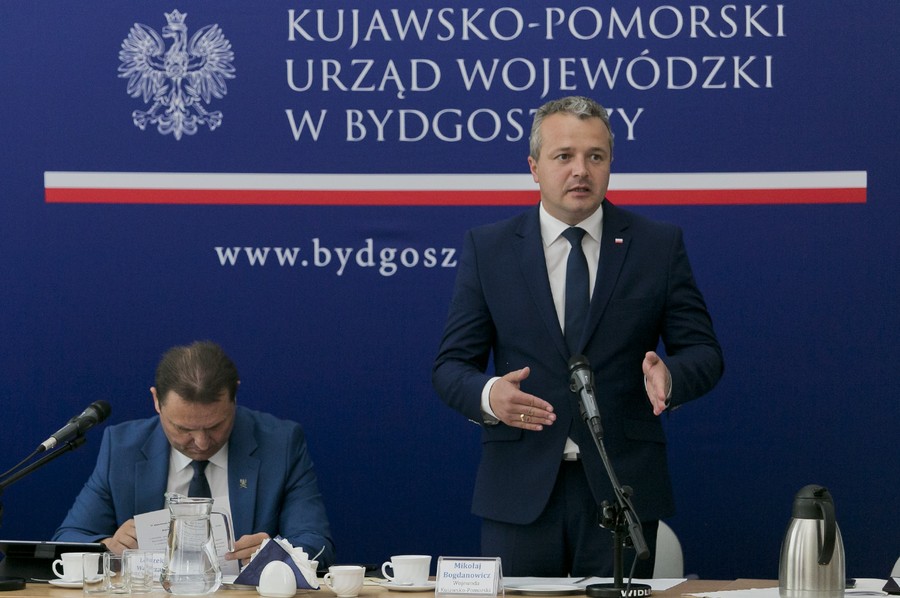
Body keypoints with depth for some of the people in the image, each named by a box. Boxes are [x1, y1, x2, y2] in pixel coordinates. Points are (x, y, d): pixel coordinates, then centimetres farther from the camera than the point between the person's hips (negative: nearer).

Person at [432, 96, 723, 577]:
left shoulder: (659, 245, 5)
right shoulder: (487, 248, 5)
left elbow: (703, 353, 4)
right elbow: (451, 365, 4)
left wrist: (668, 375, -19)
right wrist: (489, 396, -19)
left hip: (622, 486, 0)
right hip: (519, 490, 0)